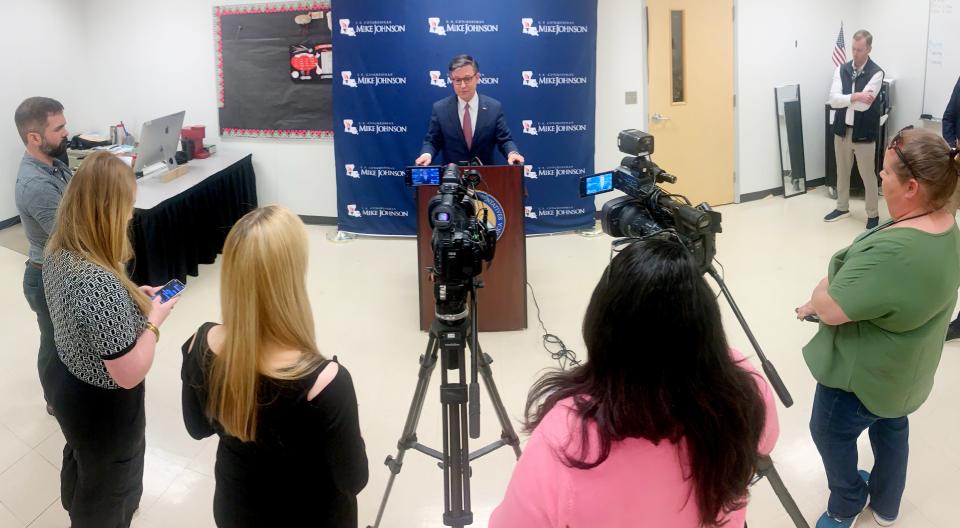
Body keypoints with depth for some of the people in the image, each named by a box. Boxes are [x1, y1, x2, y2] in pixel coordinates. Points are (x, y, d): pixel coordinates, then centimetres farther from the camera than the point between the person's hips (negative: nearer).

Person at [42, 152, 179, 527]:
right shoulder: (100, 282, -39)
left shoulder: (58, 252, -11)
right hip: (103, 405, -9)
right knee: (109, 487, 21)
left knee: (81, 459, 37)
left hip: (66, 380, 9)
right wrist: (154, 319, -19)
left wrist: (132, 297, 1)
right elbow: (129, 374, -32)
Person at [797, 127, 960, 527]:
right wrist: (829, 296, -5)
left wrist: (820, 292, -10)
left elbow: (830, 309, -31)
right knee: (891, 427, 28)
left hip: (864, 377, -8)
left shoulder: (892, 252, -40)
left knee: (829, 432, 17)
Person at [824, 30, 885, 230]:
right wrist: (855, 96, -24)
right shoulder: (841, 69, 1)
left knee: (868, 175, 5)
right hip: (842, 130, 5)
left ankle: (873, 214, 18)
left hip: (863, 133, -5)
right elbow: (833, 100, -11)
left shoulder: (876, 73, -13)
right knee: (842, 172, 17)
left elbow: (864, 105, -22)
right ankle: (842, 207, 34)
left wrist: (844, 100, -10)